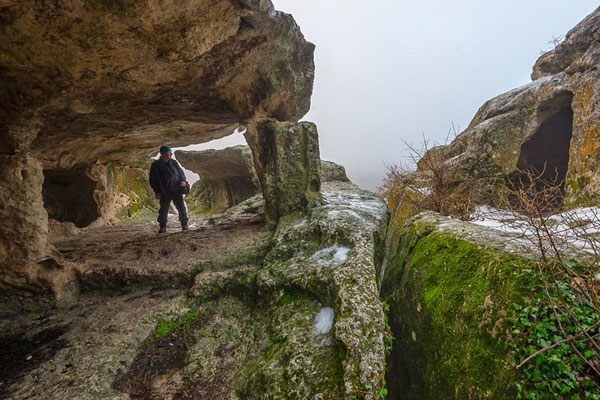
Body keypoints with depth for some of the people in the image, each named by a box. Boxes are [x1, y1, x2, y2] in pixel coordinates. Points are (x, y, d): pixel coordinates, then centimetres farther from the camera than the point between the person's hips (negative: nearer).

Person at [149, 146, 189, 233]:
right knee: (163, 210, 3)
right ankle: (163, 227, 17)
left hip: (177, 190, 2)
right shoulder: (156, 165, 0)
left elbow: (181, 172, 17)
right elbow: (152, 180, 2)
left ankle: (184, 225, 13)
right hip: (165, 192, -2)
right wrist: (156, 191, -5)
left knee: (182, 208, 1)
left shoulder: (173, 162, 9)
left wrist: (183, 180, -4)